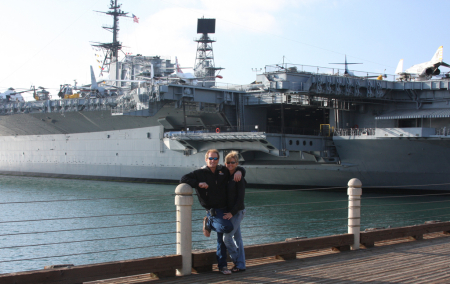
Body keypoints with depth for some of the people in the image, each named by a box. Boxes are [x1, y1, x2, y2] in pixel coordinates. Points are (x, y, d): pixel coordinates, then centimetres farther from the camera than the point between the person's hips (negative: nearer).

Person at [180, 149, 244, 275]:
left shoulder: (223, 170, 11)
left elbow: (240, 169, 23)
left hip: (224, 209, 5)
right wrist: (198, 184, -19)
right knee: (228, 227, -28)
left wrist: (239, 171, -2)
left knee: (222, 240, 9)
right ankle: (209, 223, 0)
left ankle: (222, 266, 19)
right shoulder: (200, 173, -1)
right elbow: (183, 179, -6)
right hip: (212, 210, -5)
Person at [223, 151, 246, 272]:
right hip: (230, 211, 8)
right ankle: (241, 265, 14)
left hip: (237, 211, -8)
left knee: (227, 237, -9)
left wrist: (232, 212, -19)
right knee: (237, 238, 9)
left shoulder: (239, 178, -13)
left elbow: (240, 198, -15)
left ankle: (237, 262, 5)